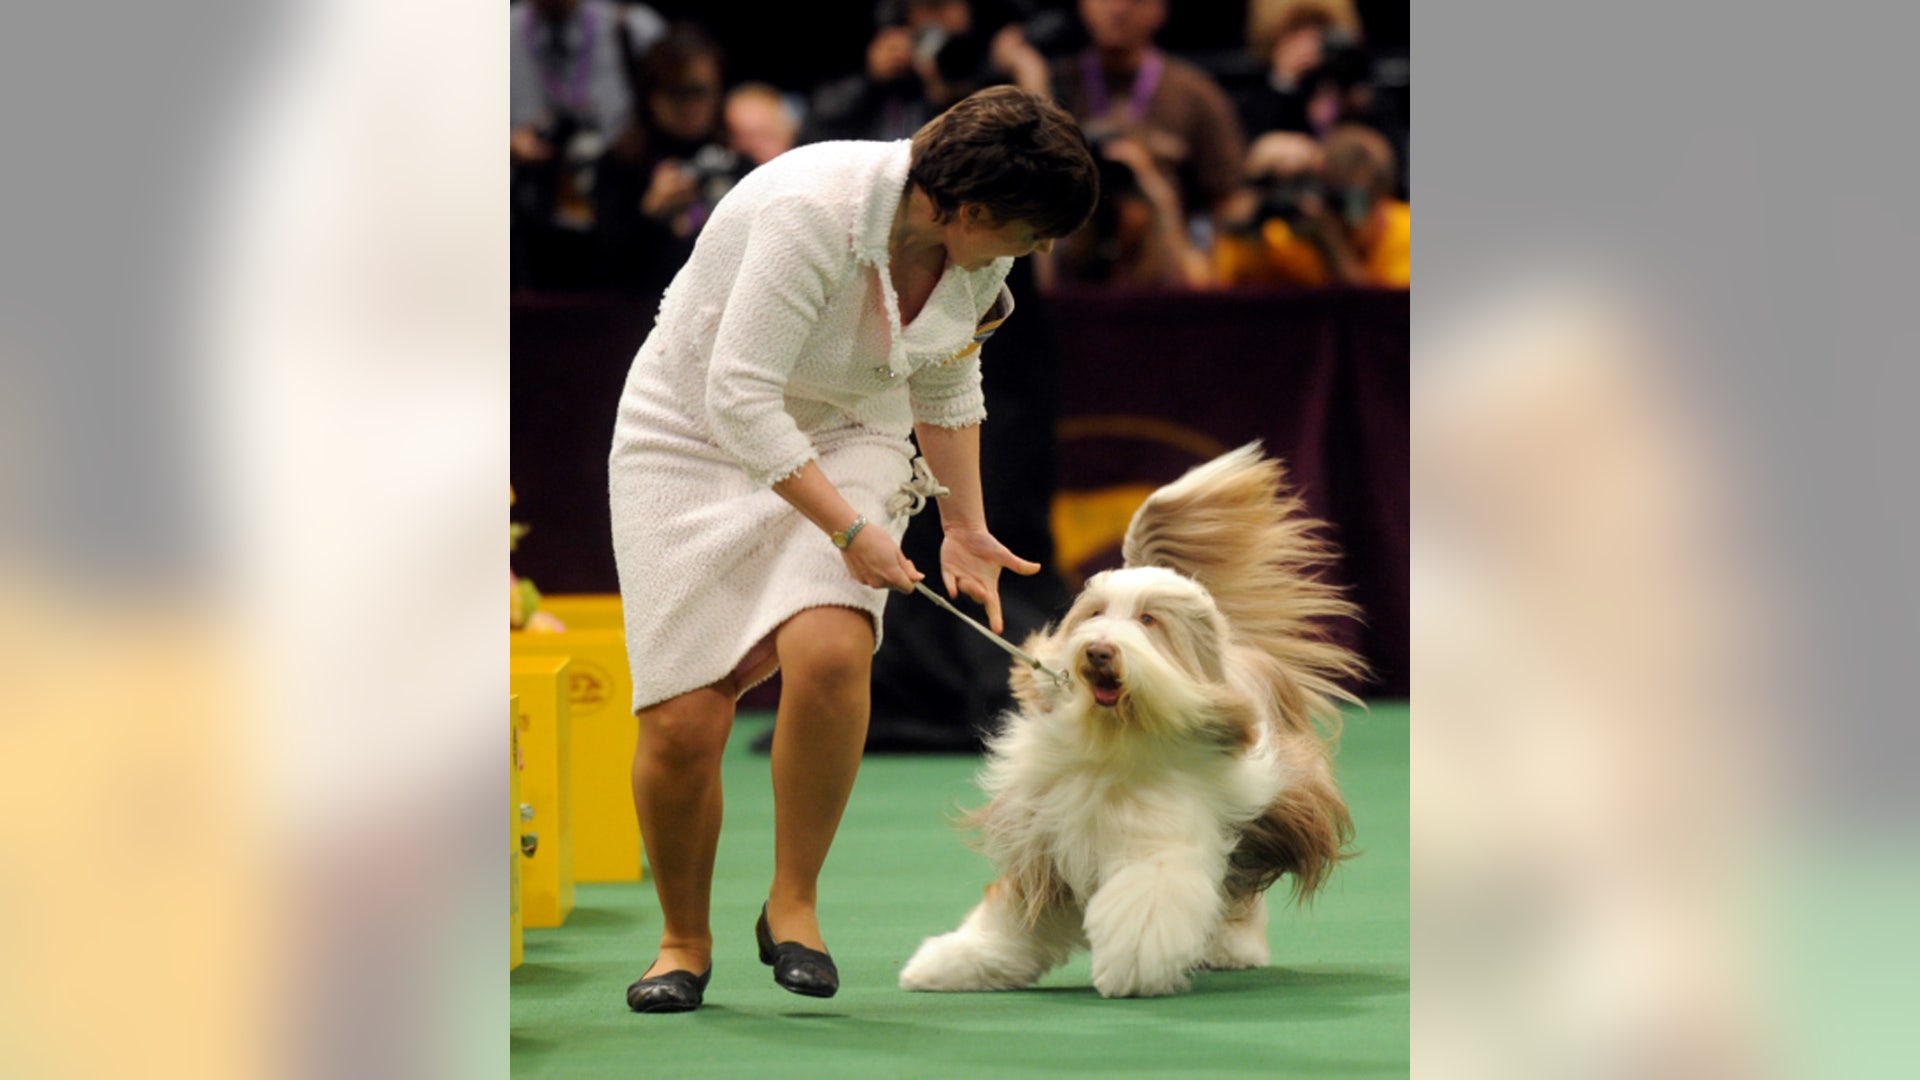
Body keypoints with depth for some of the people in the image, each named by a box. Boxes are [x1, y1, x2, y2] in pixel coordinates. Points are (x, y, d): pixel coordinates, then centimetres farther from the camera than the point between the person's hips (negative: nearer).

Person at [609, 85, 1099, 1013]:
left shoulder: (979, 250, -8)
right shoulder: (813, 213, -31)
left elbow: (947, 388, 12)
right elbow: (739, 399, -29)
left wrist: (964, 529, 6)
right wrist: (848, 530, -28)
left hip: (848, 439, 4)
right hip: (693, 438, -4)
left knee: (829, 652, -26)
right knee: (683, 719, -13)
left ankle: (793, 904, -8)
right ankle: (684, 940, 12)